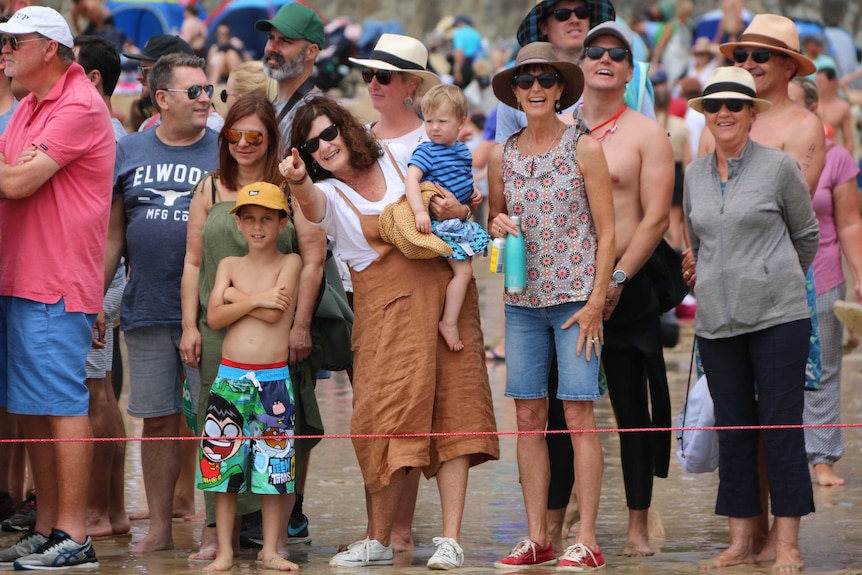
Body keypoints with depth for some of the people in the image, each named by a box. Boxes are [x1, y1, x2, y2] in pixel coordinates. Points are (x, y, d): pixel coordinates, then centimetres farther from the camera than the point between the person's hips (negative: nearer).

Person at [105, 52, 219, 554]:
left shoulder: (226, 153, 2)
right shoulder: (129, 152, 9)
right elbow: (113, 235, 14)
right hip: (147, 310, 3)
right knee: (158, 419, 8)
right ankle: (160, 528, 16)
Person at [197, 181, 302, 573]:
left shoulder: (289, 263, 1)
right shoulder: (230, 265, 9)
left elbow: (273, 314, -14)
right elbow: (214, 317, -4)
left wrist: (234, 295, -5)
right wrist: (256, 299, -13)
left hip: (274, 380, -2)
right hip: (230, 378, 2)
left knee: (274, 467, 2)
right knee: (224, 466, 3)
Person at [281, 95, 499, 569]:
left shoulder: (400, 160, 11)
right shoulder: (327, 195, 4)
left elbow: (453, 198, 24)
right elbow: (310, 203, -22)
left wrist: (454, 206, -1)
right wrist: (296, 180, -45)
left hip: (442, 287, 1)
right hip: (384, 304, -1)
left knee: (452, 408, -6)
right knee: (388, 412, -11)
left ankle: (451, 539, -8)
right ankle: (378, 539, -1)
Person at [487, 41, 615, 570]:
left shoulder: (584, 149, -2)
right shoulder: (503, 156, 10)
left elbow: (606, 231, -3)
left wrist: (595, 302, -10)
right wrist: (497, 225, -1)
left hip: (575, 297, -4)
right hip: (522, 300, 4)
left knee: (578, 412, -8)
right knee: (529, 416, 3)